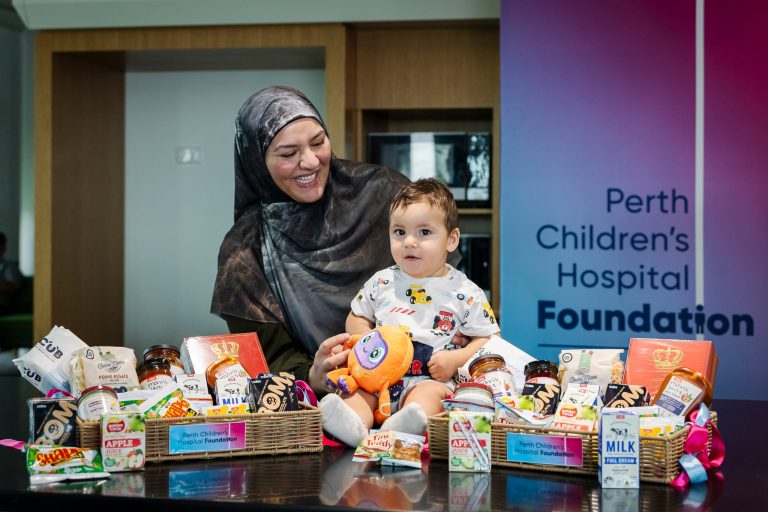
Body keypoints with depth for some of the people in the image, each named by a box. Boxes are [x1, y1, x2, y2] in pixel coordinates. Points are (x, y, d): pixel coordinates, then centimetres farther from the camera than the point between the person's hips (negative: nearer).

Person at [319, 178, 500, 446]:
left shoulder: (465, 293, 2)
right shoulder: (381, 282, 11)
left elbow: (486, 339, 6)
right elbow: (356, 318, 22)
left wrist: (456, 359, -10)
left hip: (432, 378, -3)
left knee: (428, 393, -33)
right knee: (354, 387, -24)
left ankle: (407, 424, -61)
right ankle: (354, 423, -52)